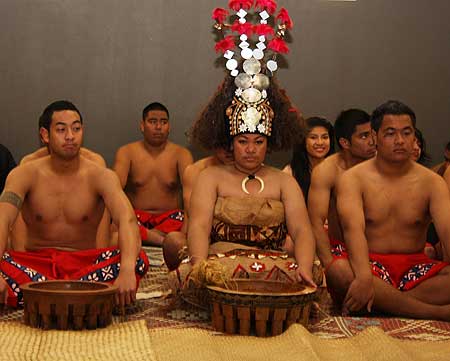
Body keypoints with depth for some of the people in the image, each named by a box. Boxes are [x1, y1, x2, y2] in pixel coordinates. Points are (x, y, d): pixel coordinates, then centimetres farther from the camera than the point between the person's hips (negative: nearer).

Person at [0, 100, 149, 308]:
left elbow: (127, 219, -22)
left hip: (84, 263, 0)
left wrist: (127, 270, -44)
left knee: (139, 260, -28)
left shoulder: (100, 176, -4)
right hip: (36, 263, 0)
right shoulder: (25, 175, -2)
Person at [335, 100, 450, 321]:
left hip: (415, 267, 2)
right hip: (368, 265, -1)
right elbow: (353, 229, -18)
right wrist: (364, 277, -39)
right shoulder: (353, 178, -1)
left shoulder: (431, 182, 5)